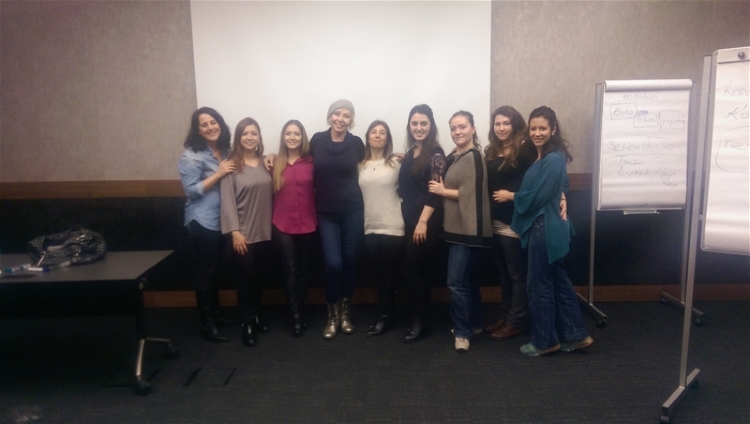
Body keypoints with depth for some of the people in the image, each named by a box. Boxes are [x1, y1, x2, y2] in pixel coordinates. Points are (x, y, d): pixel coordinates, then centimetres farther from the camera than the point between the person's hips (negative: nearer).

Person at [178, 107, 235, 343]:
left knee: (215, 269, 17)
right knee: (205, 271, 0)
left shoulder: (225, 150, 8)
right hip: (202, 221, -7)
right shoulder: (192, 156, -13)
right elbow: (191, 191, -16)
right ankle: (206, 325, 10)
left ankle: (215, 313, 32)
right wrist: (218, 174, -22)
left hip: (221, 220, 7)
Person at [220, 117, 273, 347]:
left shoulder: (265, 162, 7)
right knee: (245, 279, 2)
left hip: (264, 231, 5)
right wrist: (235, 231, -17)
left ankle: (256, 316, 31)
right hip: (242, 233, -4)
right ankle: (247, 323, 17)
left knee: (258, 278, 14)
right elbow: (227, 200, -13)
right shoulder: (231, 164, -8)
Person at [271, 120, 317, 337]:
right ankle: (296, 317, 9)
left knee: (304, 269, 11)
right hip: (282, 226, -1)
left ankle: (298, 312, 25)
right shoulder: (275, 163, 0)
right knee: (291, 269, 2)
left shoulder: (311, 162, -2)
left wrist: (318, 218, -3)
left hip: (307, 224, 1)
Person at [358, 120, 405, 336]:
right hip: (369, 227, 3)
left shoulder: (396, 164, -2)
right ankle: (387, 314, 23)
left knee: (389, 274, 4)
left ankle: (385, 317, 15)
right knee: (378, 274, 10)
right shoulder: (360, 166, 7)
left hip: (392, 227, -3)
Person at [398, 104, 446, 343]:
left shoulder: (435, 153, -10)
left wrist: (423, 222, -19)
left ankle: (420, 322, 8)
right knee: (416, 271, 11)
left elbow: (435, 191, -16)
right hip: (410, 220, 8)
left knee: (409, 270, -6)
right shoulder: (410, 153, 13)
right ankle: (421, 320, 22)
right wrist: (408, 220, 12)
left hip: (426, 222, -8)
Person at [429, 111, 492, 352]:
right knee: (467, 278, 17)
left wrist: (443, 191, -9)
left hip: (469, 229, -9)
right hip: (456, 227, 9)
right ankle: (474, 324, 29)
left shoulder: (473, 157, -14)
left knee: (456, 281, -8)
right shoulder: (453, 157, 14)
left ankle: (462, 332, 4)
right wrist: (440, 186, 1)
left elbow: (470, 194, -20)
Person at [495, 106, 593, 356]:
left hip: (545, 228, -10)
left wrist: (510, 196, -6)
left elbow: (536, 197, -20)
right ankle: (575, 335, 25)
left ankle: (545, 341, 16)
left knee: (540, 285, 1)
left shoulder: (553, 159, -19)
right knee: (558, 281, 15)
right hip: (546, 226, 10)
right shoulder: (543, 157, 12)